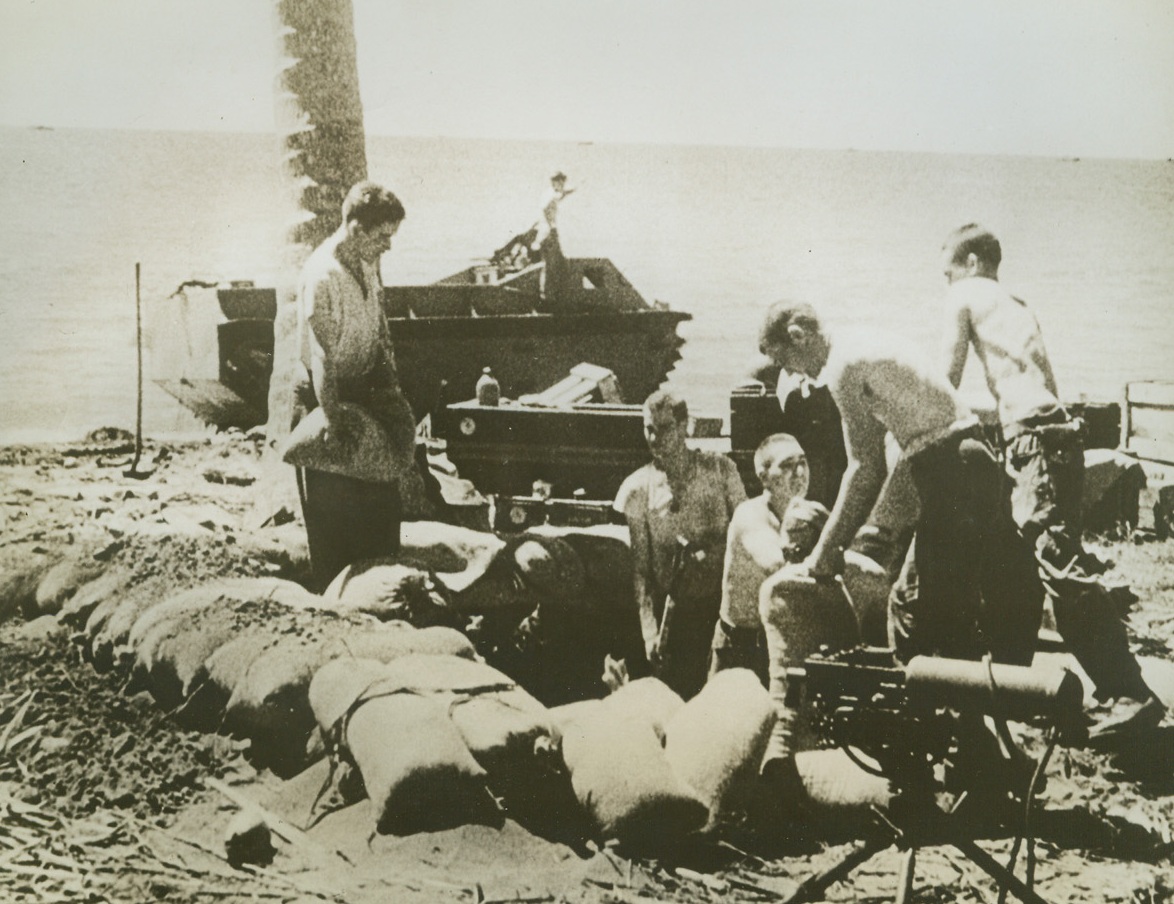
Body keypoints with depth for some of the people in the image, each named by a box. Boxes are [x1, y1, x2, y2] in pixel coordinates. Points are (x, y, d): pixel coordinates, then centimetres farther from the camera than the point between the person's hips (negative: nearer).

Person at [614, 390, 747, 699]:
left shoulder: (719, 468, 2)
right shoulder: (636, 489, 0)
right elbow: (639, 569, -3)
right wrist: (650, 630, -12)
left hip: (724, 602, 1)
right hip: (676, 612, 0)